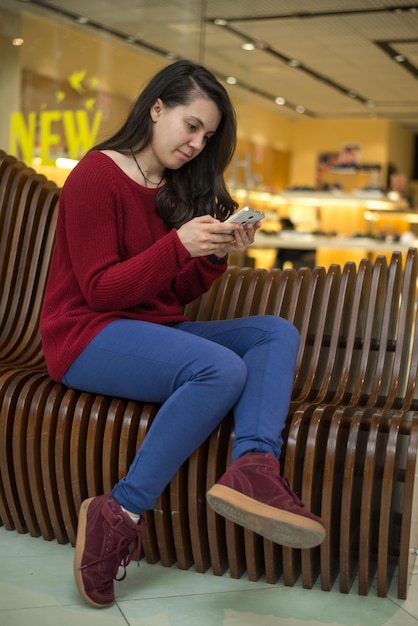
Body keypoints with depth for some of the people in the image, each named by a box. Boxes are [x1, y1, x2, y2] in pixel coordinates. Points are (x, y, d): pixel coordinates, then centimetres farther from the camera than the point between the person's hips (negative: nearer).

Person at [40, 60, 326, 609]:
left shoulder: (175, 189, 15)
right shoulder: (96, 176, -7)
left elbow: (178, 295, 13)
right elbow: (99, 290, -13)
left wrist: (217, 255, -6)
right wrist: (178, 245, -22)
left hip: (154, 331, 8)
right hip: (87, 336, -8)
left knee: (277, 332, -10)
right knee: (222, 369, -31)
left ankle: (253, 468, -36)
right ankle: (119, 518, -23)